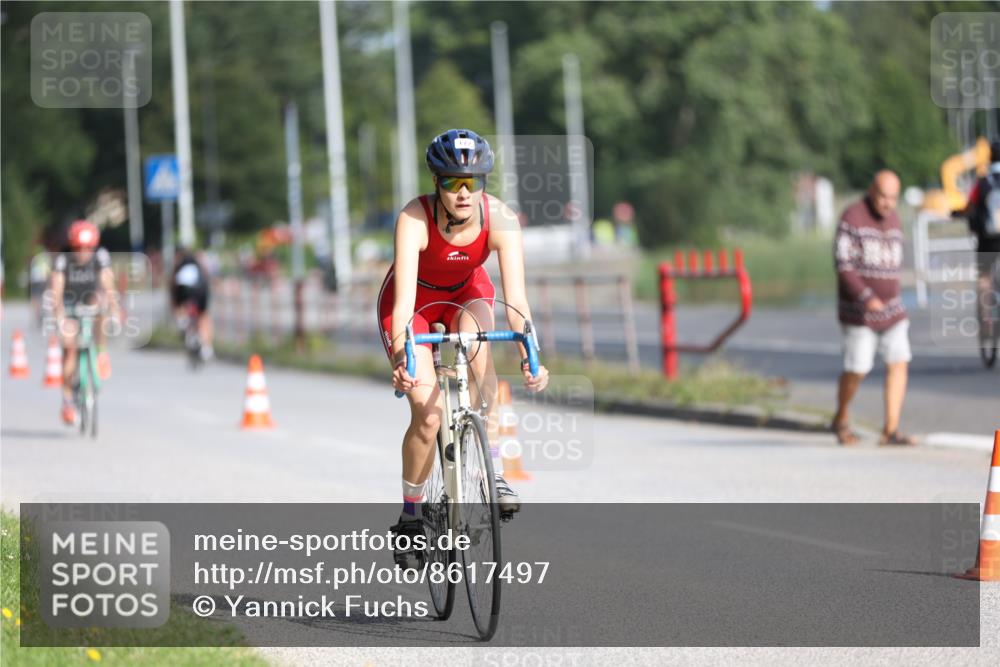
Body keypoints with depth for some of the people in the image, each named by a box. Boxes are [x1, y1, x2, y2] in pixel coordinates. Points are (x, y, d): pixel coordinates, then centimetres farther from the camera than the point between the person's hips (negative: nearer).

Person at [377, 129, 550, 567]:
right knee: (428, 412, -17)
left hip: (466, 294, 2)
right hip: (417, 301, -2)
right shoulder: (415, 219, -34)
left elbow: (515, 294, -34)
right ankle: (410, 515, 5)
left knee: (478, 343, -34)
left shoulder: (500, 220, -29)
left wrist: (529, 357, -48)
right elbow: (405, 297, -42)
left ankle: (493, 472, -25)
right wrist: (401, 357, -56)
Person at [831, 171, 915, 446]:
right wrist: (867, 297, -29)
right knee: (857, 369, -3)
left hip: (891, 308, 6)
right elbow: (843, 263, -18)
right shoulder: (852, 217, -12)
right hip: (858, 310, -5)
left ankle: (891, 430, -9)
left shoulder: (893, 219, 8)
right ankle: (841, 421, 23)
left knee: (899, 363, -8)